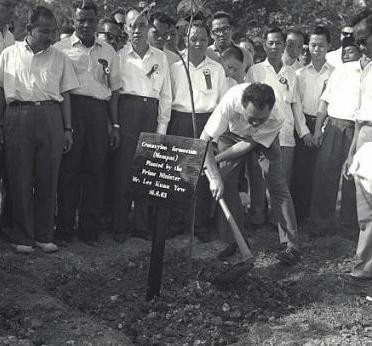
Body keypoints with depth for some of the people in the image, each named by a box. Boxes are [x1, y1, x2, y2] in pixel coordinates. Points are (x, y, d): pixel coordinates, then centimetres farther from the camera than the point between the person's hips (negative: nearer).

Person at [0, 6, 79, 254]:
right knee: (20, 179, 1)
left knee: (48, 178, 1)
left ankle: (44, 235, 11)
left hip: (50, 117, 1)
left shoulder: (60, 58, 11)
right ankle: (22, 237, 10)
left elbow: (65, 94, 11)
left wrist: (68, 129, 6)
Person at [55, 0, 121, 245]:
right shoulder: (61, 48, 6)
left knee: (95, 171, 4)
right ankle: (64, 229, 9)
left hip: (99, 113, 3)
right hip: (70, 111, -3)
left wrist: (115, 125, 10)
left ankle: (90, 230, 12)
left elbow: (114, 90, 16)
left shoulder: (108, 52, 15)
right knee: (69, 169, -1)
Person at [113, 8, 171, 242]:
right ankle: (120, 227, 1)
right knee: (124, 168, -6)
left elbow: (166, 94, 15)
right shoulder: (119, 56, 8)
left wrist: (162, 125, 6)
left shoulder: (160, 57, 15)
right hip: (126, 111, -2)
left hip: (151, 112, 2)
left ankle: (143, 225, 8)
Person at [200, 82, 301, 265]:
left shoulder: (276, 120, -38)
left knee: (277, 184, -12)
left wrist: (216, 159, -21)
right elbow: (204, 140, -38)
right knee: (227, 183, -9)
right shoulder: (230, 101, -42)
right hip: (232, 133, 1)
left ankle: (292, 245, -9)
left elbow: (249, 145, -25)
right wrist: (215, 176, -45)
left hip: (264, 139, -1)